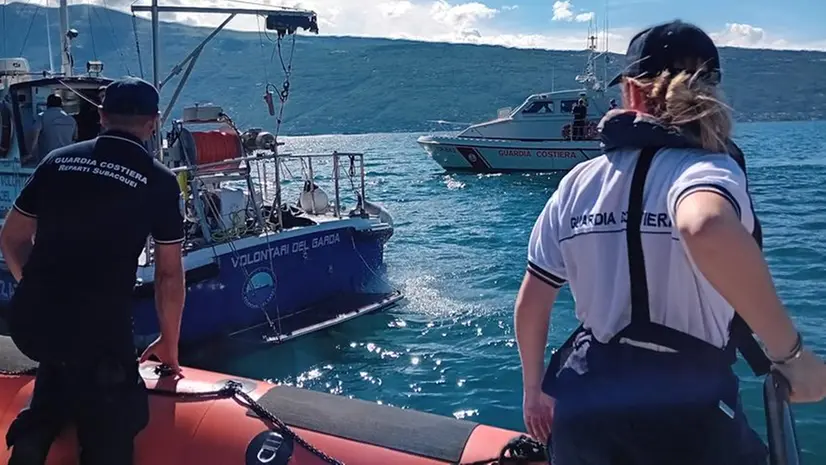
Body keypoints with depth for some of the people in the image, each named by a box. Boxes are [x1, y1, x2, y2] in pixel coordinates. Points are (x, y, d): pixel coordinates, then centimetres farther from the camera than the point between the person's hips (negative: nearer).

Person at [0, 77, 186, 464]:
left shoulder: (58, 161, 8)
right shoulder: (159, 180, -2)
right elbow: (169, 275, 2)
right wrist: (169, 344, 15)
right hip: (97, 330, -4)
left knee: (62, 361, 34)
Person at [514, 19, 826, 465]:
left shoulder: (577, 182, 1)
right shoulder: (705, 168, -13)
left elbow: (530, 302, 5)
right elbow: (709, 231, -39)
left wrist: (534, 387, 19)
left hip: (582, 408, 4)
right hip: (685, 414, -3)